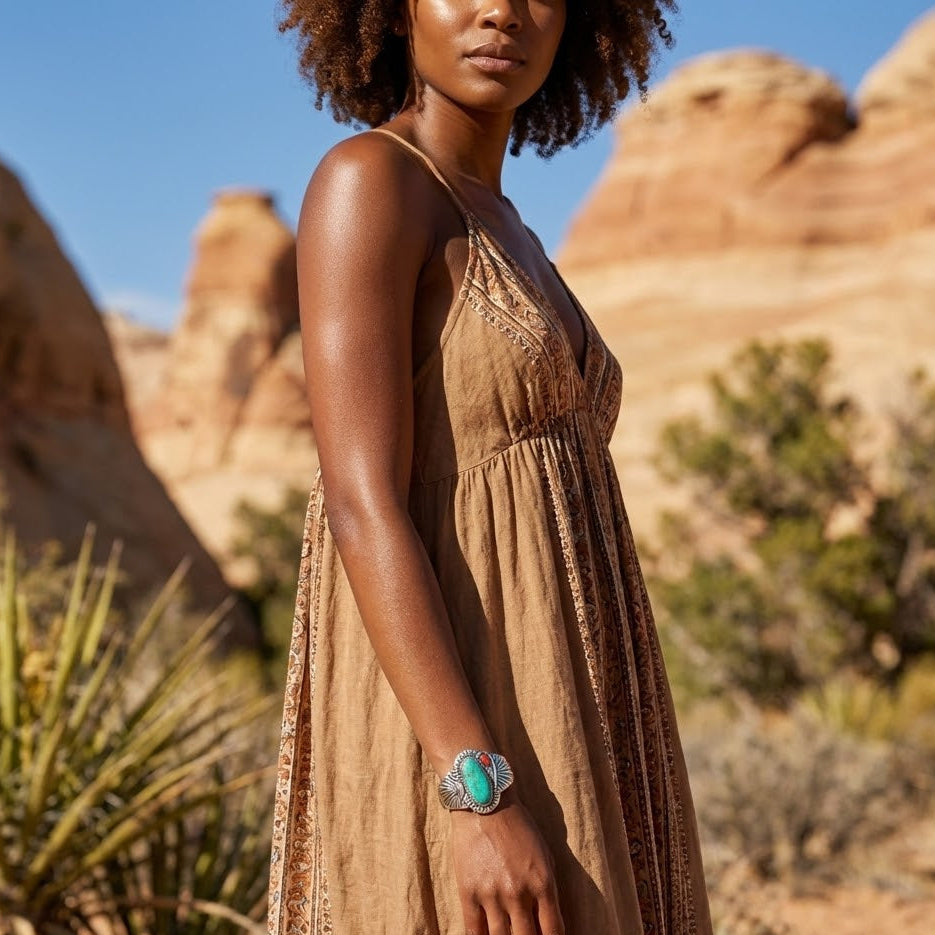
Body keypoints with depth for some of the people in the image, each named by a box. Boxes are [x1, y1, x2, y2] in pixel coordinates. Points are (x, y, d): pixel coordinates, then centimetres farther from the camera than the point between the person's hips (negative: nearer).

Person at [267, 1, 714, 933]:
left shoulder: (499, 242, 19)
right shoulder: (365, 183, -8)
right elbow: (362, 503, -18)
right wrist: (481, 801, -25)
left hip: (528, 744, 10)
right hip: (461, 764, -9)